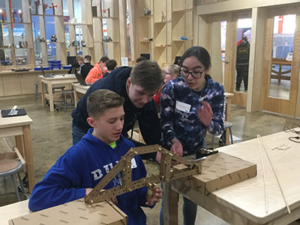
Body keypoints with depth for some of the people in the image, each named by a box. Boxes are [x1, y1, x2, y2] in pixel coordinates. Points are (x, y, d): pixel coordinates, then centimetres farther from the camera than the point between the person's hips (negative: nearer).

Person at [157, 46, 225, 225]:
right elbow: (165, 121, -16)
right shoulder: (172, 87, -19)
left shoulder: (217, 90, -12)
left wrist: (208, 123, -35)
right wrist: (174, 141, -34)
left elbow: (219, 128, -13)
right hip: (171, 151, -2)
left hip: (197, 152, 3)